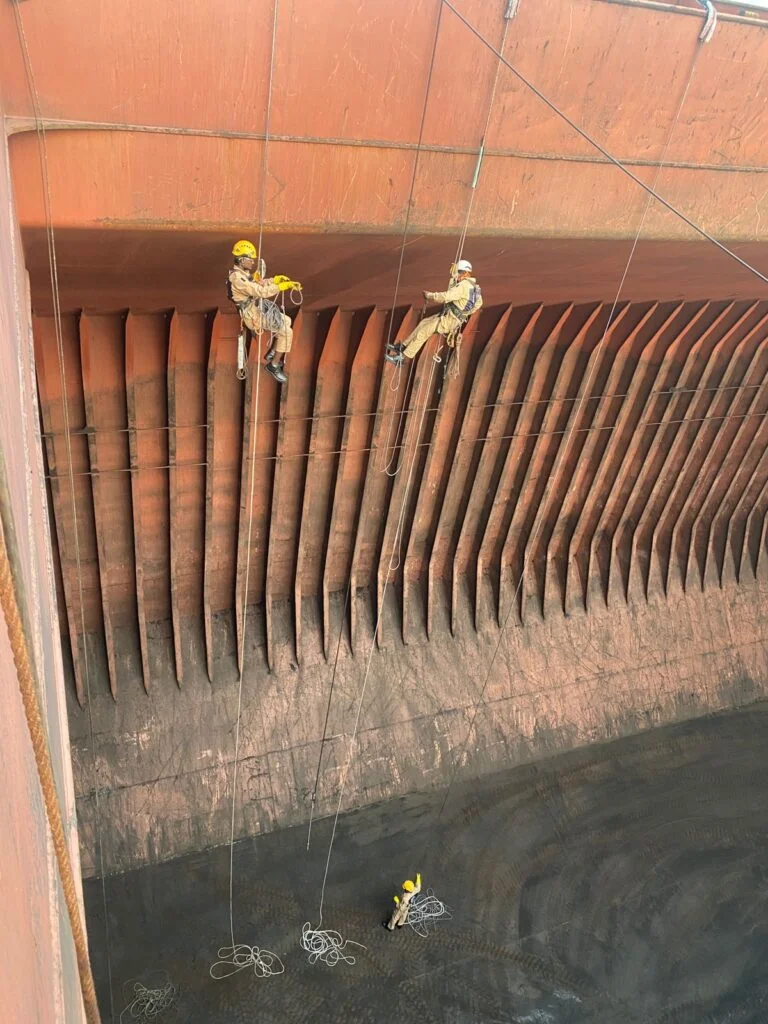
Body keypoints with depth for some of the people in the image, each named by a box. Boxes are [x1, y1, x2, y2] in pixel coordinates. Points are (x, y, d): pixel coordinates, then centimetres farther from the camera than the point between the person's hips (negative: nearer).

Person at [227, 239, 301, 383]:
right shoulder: (237, 278, -26)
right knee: (287, 332, -14)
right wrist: (282, 286, -27)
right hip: (253, 316, -10)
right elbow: (261, 291, -31)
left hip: (257, 309, 10)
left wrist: (275, 279, 5)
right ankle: (274, 365, -1)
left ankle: (272, 353, 28)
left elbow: (259, 283, 20)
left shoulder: (244, 272, 5)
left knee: (287, 322, 22)